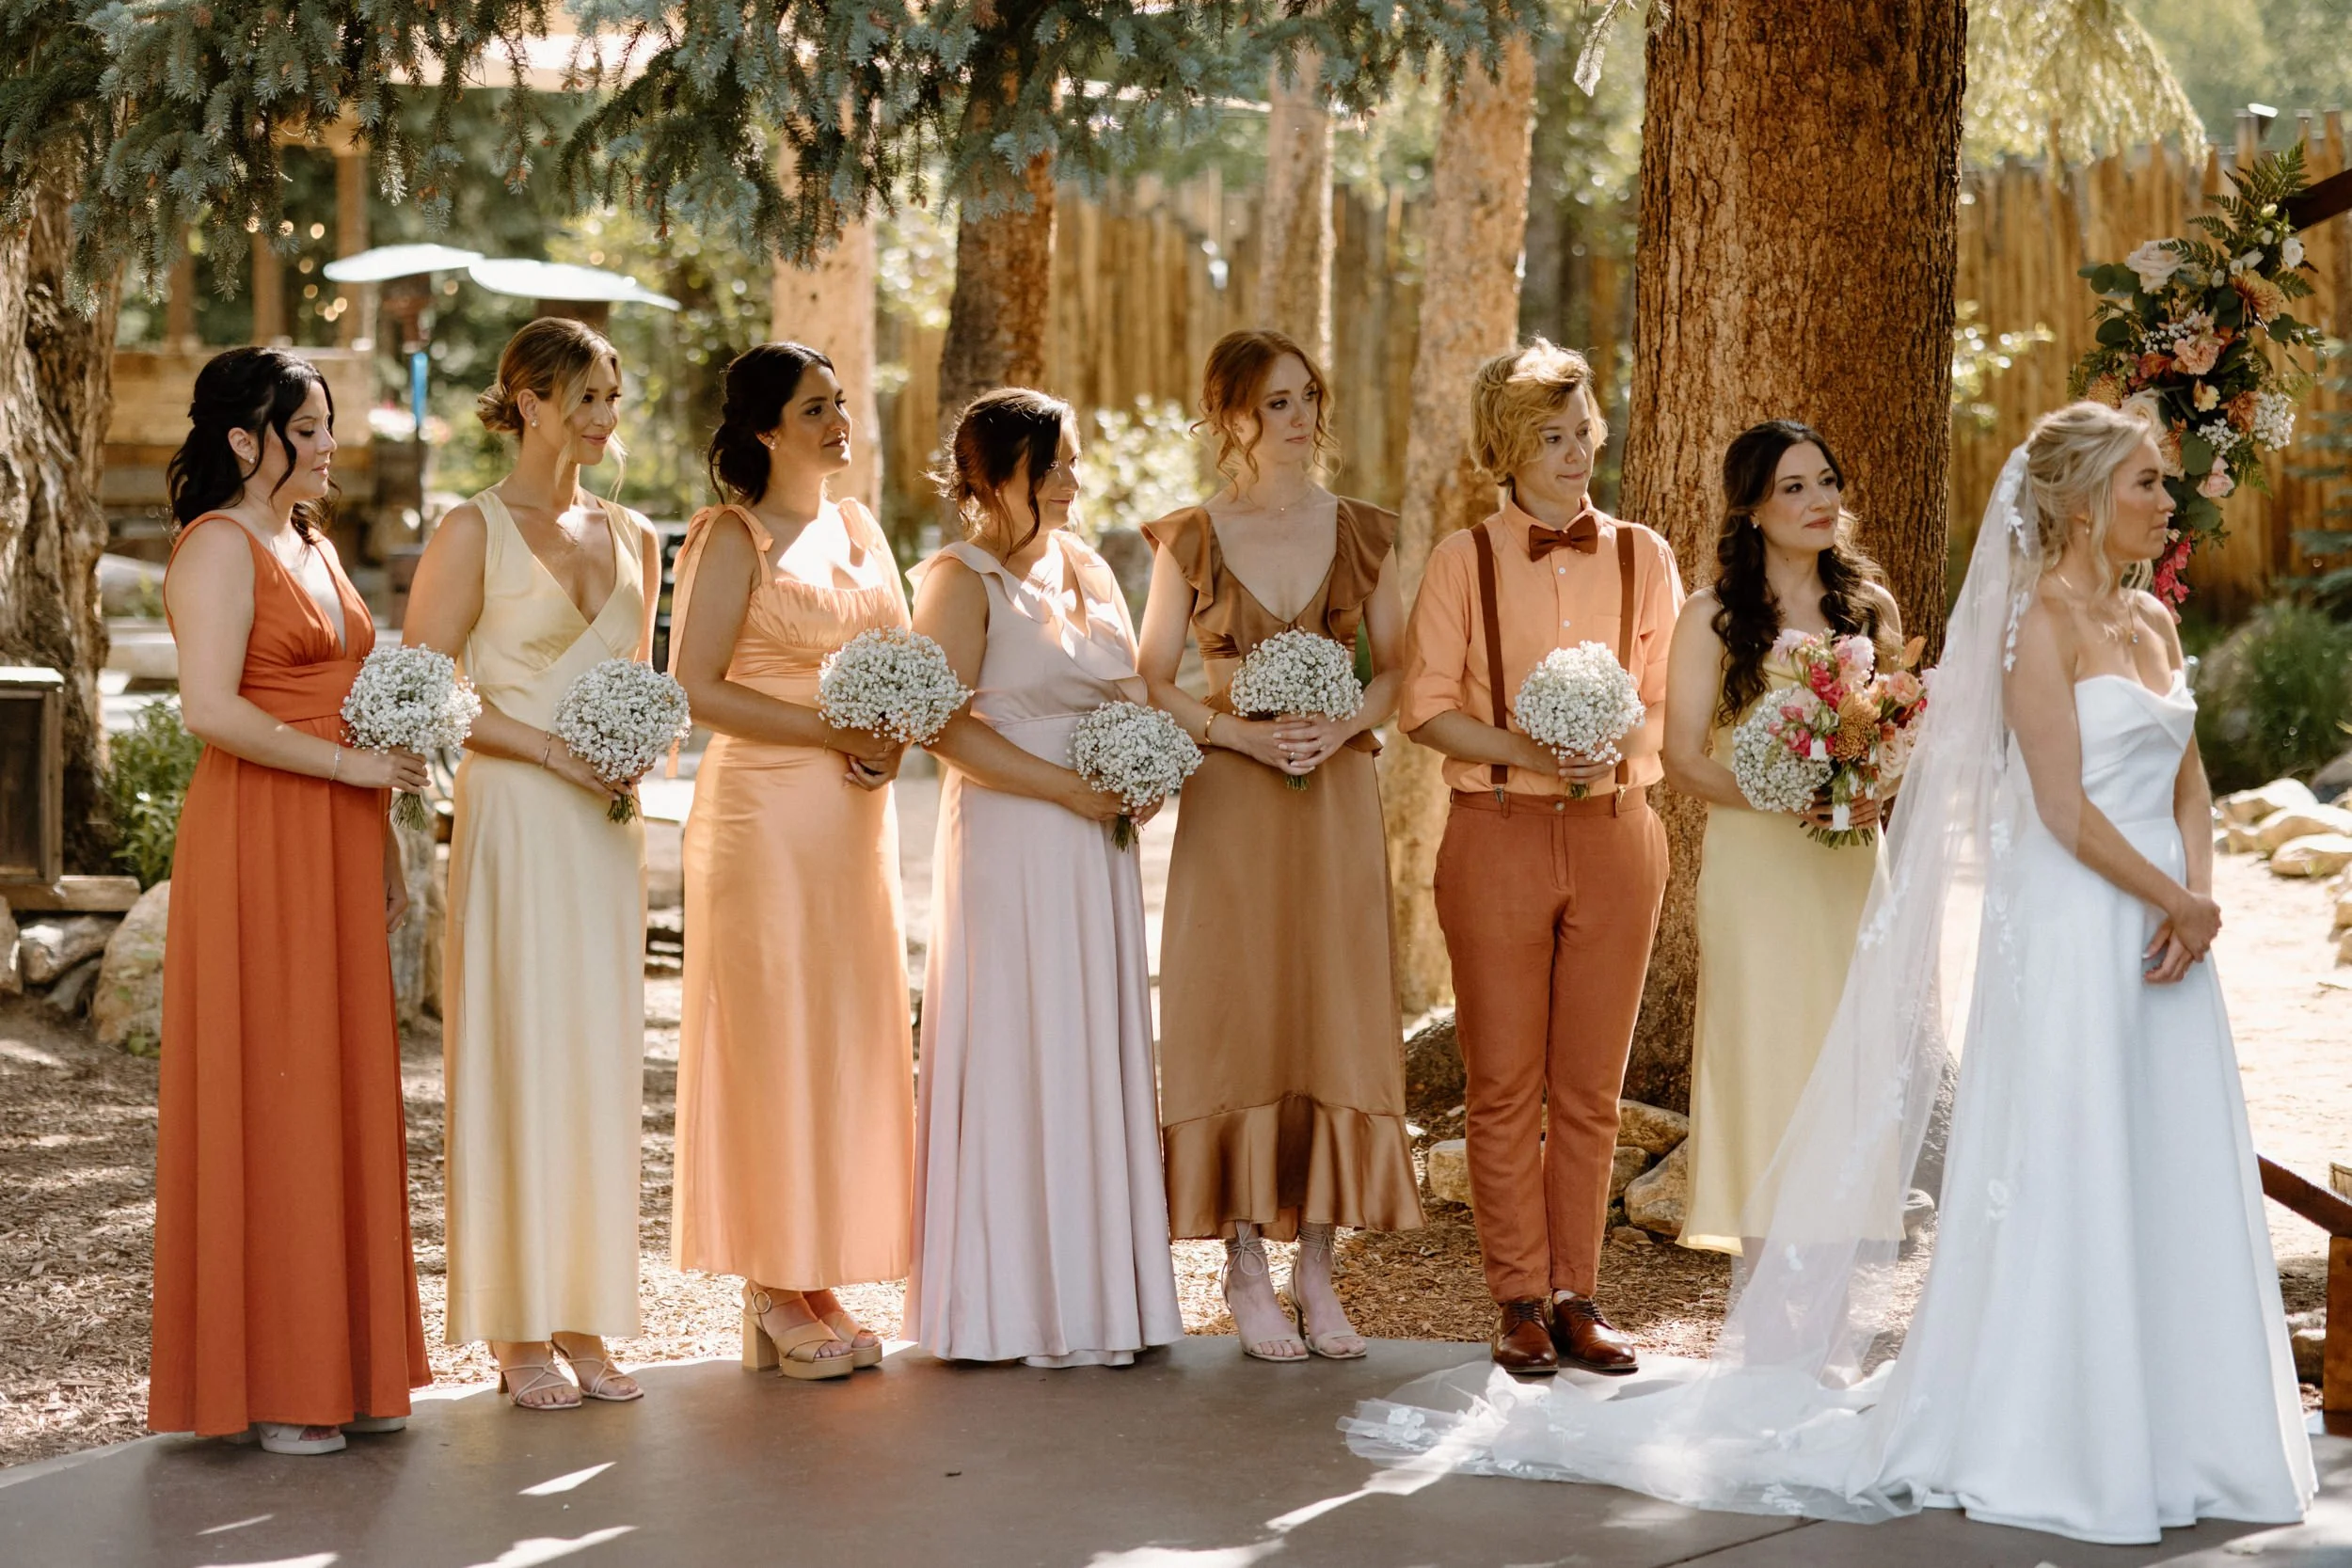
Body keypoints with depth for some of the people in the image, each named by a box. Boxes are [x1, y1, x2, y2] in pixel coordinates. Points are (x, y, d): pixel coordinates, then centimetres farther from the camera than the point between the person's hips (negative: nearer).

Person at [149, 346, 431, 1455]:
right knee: (261, 1099, -4)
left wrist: (386, 853, 19)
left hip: (338, 848, 9)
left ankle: (343, 1366, 16)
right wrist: (349, 766, -16)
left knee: (344, 1092, 9)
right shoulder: (221, 545, -9)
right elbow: (212, 710, -20)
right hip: (255, 841, -9)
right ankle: (261, 1382, 2)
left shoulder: (315, 546, 19)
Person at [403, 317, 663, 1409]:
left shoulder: (630, 536, 14)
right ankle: (518, 1332, 2)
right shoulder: (475, 530, -5)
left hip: (606, 822, 6)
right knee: (519, 1052, -4)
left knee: (601, 1055, 6)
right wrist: (549, 749, -15)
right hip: (514, 816, -6)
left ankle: (582, 1318, 13)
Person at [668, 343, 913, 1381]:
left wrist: (893, 735, -2)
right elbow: (697, 688, -13)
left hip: (857, 818, 7)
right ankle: (776, 1296, 2)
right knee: (774, 1036, -4)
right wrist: (833, 733, -17)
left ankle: (817, 1286, 14)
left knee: (852, 1037, 7)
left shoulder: (859, 528, 15)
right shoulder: (734, 537, -6)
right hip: (766, 814, -7)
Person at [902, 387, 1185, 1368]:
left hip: (1096, 845, 7)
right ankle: (1013, 1303, 3)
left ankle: (1096, 1294, 14)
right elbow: (946, 728, -14)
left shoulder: (1087, 569, 15)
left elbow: (1137, 695, 19)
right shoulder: (962, 580, -6)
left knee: (1100, 1057, 8)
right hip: (1010, 842, -7)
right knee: (1019, 1058, -4)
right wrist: (1072, 790, -16)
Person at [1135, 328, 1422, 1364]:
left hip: (1338, 801, 2)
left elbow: (1398, 670, 8)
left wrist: (1340, 726, -10)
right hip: (1230, 805, -2)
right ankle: (1247, 1270, 4)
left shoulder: (1359, 533, 8)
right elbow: (1153, 682, 2)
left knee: (1335, 1017, 0)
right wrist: (1238, 730, -13)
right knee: (1238, 1019, -2)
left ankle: (1316, 1269, 6)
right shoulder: (1192, 538, 3)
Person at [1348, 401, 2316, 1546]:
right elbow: (2064, 808, -16)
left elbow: (2188, 785, 15)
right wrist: (2173, 899, -10)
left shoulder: (2153, 621, 14)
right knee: (2065, 1189, -2)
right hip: (2073, 938, -7)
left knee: (2169, 1193, 9)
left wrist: (2198, 901, -1)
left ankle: (2162, 1438, 18)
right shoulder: (2041, 618, -10)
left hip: (2158, 941, 7)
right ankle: (2053, 1452, 7)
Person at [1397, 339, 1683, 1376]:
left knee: (1591, 1085, 5)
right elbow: (1427, 707, -1)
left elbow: (1669, 702, 9)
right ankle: (1520, 1301, 8)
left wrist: (1618, 752, -12)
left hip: (1614, 833, 2)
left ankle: (1576, 1295, 12)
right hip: (1498, 835, -2)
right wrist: (1529, 753, -16)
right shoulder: (1464, 559, 3)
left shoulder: (1641, 556, 9)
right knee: (1504, 1084, 1)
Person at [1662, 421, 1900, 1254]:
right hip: (1754, 864, -3)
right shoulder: (1713, 616, -1)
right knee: (1762, 1050, -5)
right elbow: (1684, 758, -5)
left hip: (1853, 864, 4)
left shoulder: (1872, 607, 10)